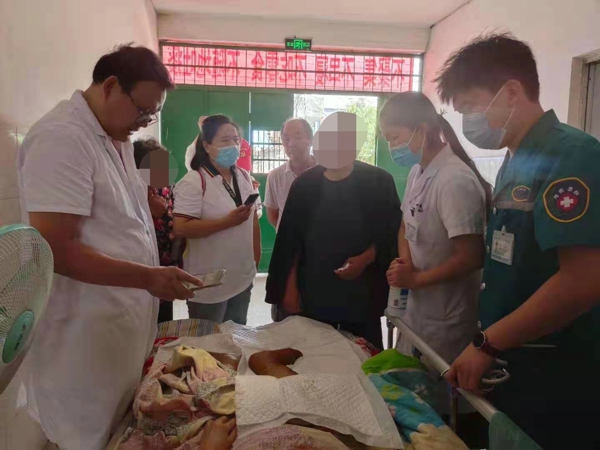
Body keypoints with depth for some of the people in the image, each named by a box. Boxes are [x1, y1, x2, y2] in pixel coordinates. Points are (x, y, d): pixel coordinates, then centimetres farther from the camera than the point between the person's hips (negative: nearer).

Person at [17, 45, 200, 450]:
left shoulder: (119, 138, 10)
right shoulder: (62, 138, -20)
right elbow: (55, 250, -24)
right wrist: (148, 278, -25)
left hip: (124, 327, 9)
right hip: (85, 341, -8)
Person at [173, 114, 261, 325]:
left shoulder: (244, 177, 7)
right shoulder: (194, 181, -15)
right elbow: (180, 229, -23)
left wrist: (256, 257, 10)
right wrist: (228, 221, -23)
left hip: (243, 279, 6)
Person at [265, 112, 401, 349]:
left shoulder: (378, 182, -1)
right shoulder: (305, 183, 5)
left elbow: (391, 235, 0)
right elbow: (290, 240, 6)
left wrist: (365, 259, -16)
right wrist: (290, 287, 2)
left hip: (362, 294, -1)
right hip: (312, 292, 2)